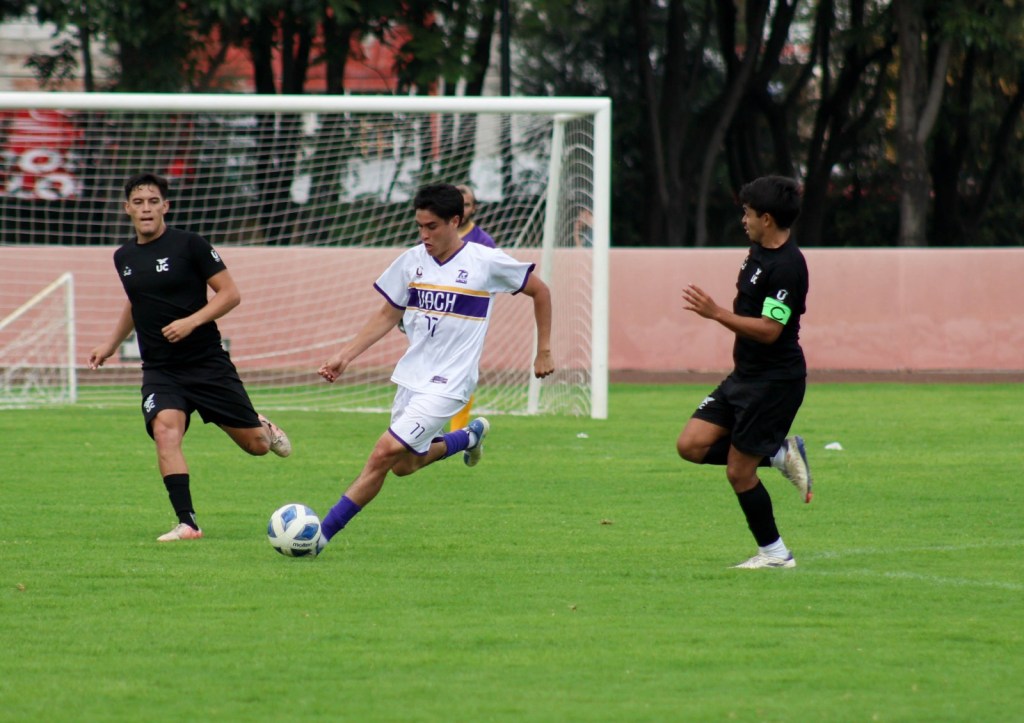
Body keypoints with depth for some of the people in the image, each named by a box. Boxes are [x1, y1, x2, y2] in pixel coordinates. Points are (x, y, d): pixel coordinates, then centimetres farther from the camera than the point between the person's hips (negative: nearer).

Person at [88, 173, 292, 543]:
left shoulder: (189, 245, -8)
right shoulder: (124, 257, 9)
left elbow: (230, 293, -8)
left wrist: (192, 321, -21)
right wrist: (111, 344, 26)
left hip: (207, 363, -3)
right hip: (159, 370, 3)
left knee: (256, 445, 2)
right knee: (165, 429, -26)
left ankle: (263, 428, 41)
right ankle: (187, 523, -25)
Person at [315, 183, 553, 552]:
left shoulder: (487, 262, -11)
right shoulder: (412, 261, 2)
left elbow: (540, 292, 4)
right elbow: (387, 315, 12)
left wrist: (544, 352, 6)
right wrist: (345, 355, 2)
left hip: (448, 383, -7)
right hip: (411, 378, 7)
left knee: (385, 454, -17)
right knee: (403, 465, 17)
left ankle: (323, 533, -14)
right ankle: (471, 436, 43)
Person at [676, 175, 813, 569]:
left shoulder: (786, 267, -21)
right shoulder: (758, 251, 9)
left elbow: (769, 329, -27)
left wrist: (717, 314, -27)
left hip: (775, 381, -10)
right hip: (745, 375, 10)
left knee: (739, 472, -4)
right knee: (692, 445, 1)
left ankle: (774, 553, 11)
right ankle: (780, 454, 11)